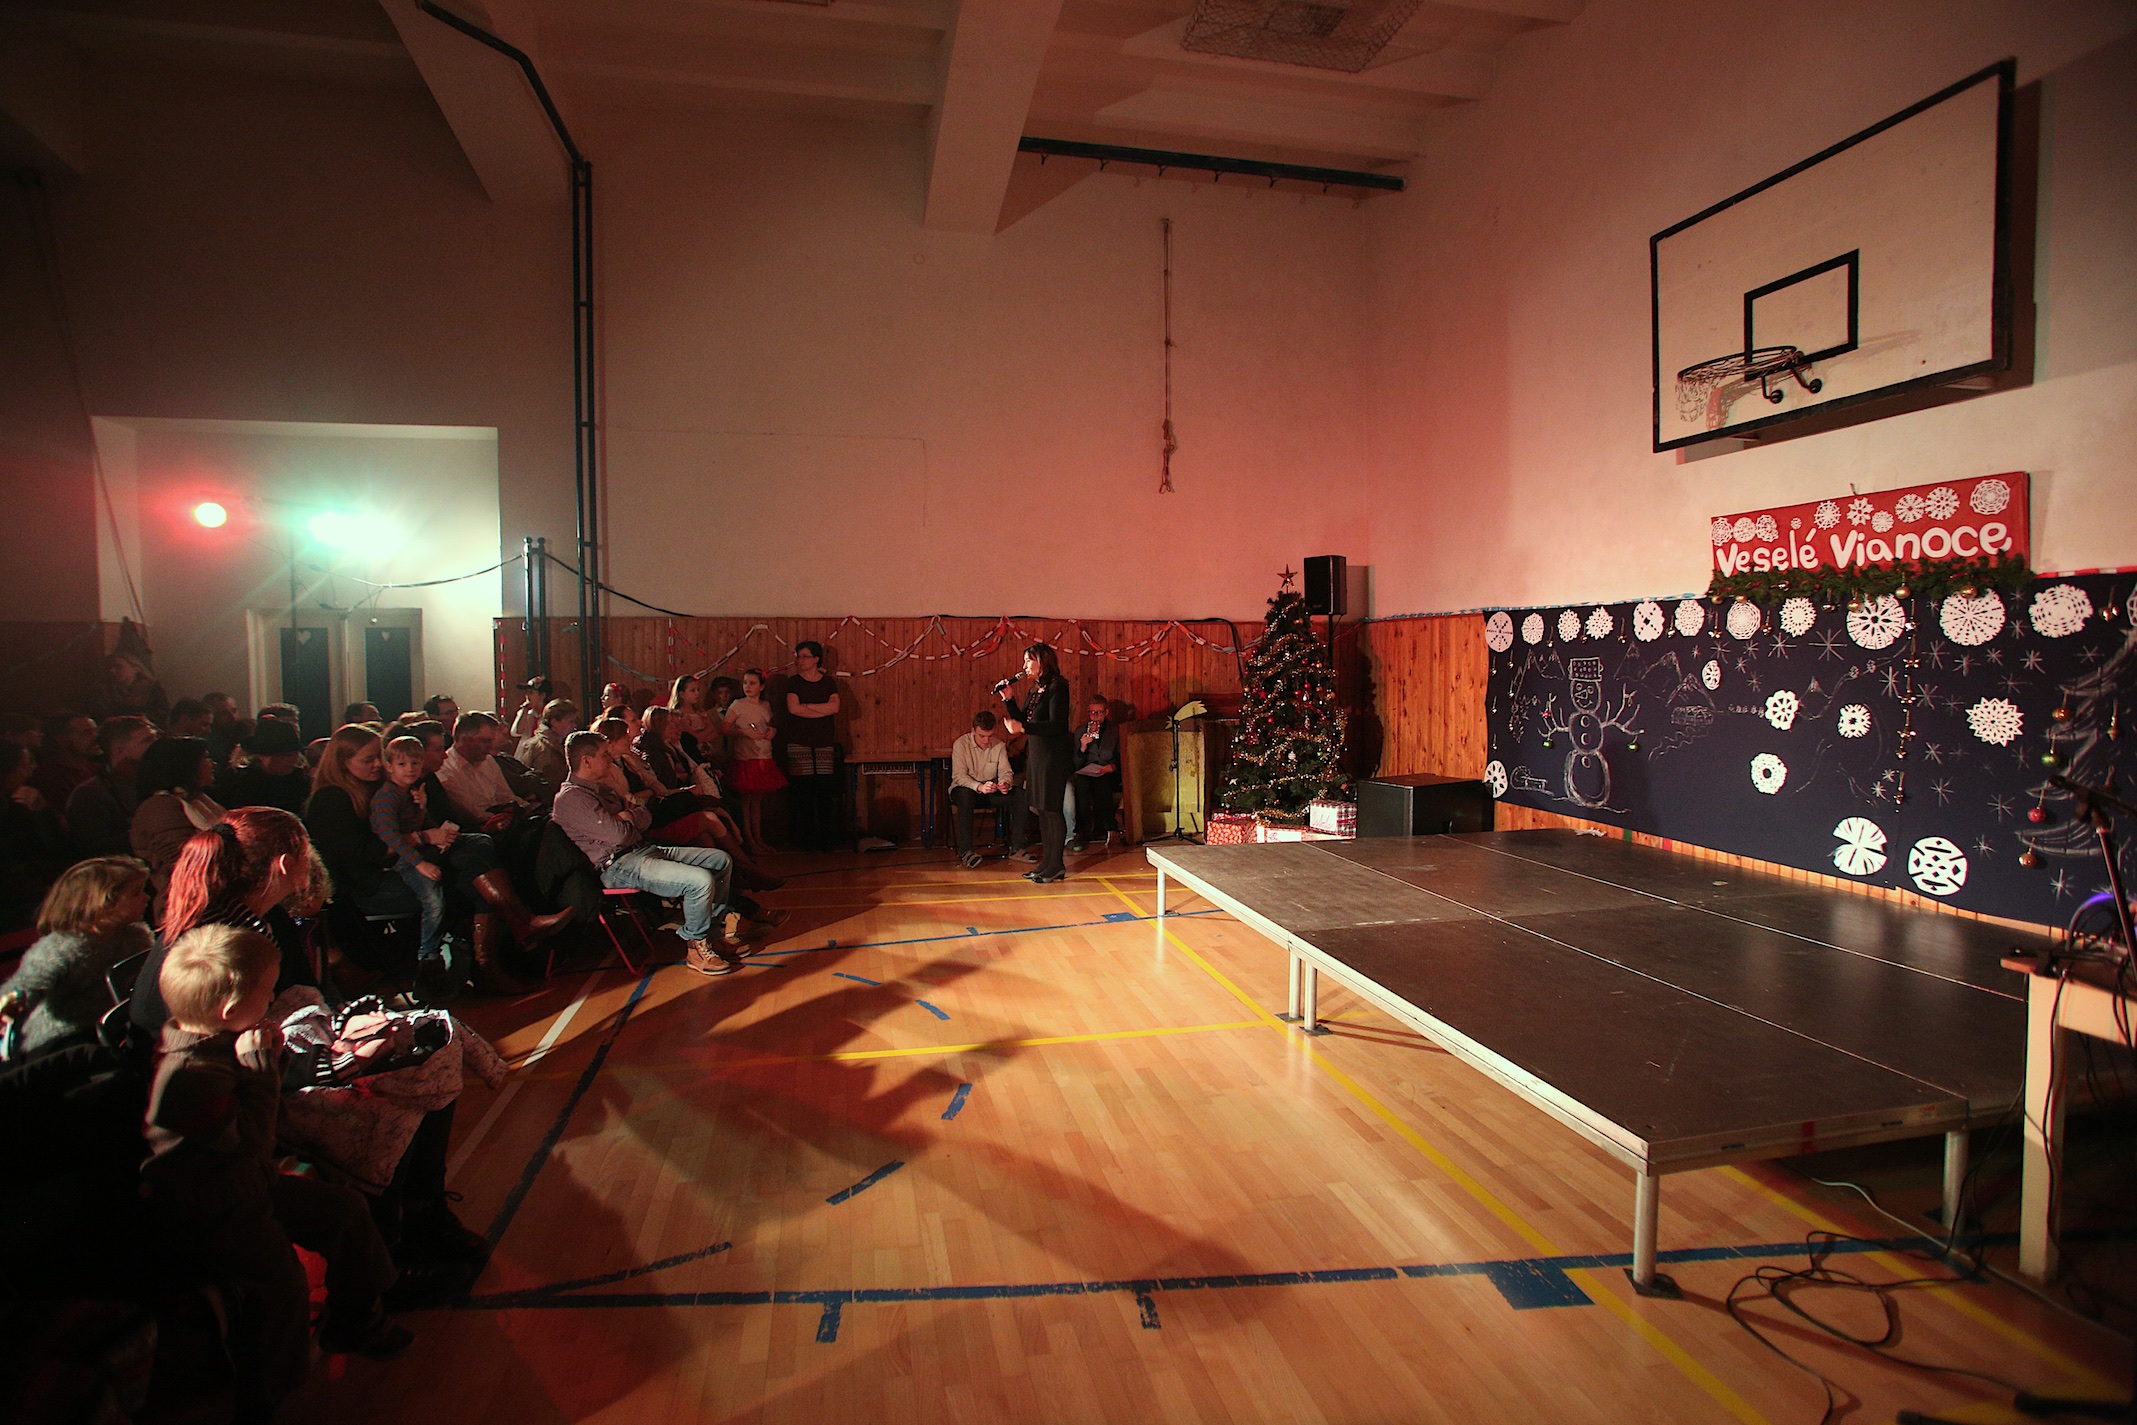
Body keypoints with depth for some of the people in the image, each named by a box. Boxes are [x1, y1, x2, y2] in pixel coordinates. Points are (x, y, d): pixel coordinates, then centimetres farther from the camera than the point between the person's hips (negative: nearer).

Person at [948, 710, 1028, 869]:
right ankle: (965, 850, -39)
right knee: (966, 796, -41)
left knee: (1020, 796, -21)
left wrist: (1006, 783, -27)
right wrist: (979, 787, -38)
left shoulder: (999, 745, 0)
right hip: (966, 788, -4)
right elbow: (959, 775, -19)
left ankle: (1017, 848, -17)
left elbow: (1006, 771, -1)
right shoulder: (961, 744, -12)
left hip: (991, 791, 4)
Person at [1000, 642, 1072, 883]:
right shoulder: (1034, 690, 16)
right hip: (1035, 755, 9)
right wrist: (1007, 699, 4)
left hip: (1053, 756, -9)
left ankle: (1056, 866, 1)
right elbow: (1022, 720, 15)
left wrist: (1023, 727, -22)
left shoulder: (1057, 686, -12)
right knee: (1041, 810, 11)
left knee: (1051, 809, -6)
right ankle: (1047, 863, 17)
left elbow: (1057, 725, -19)